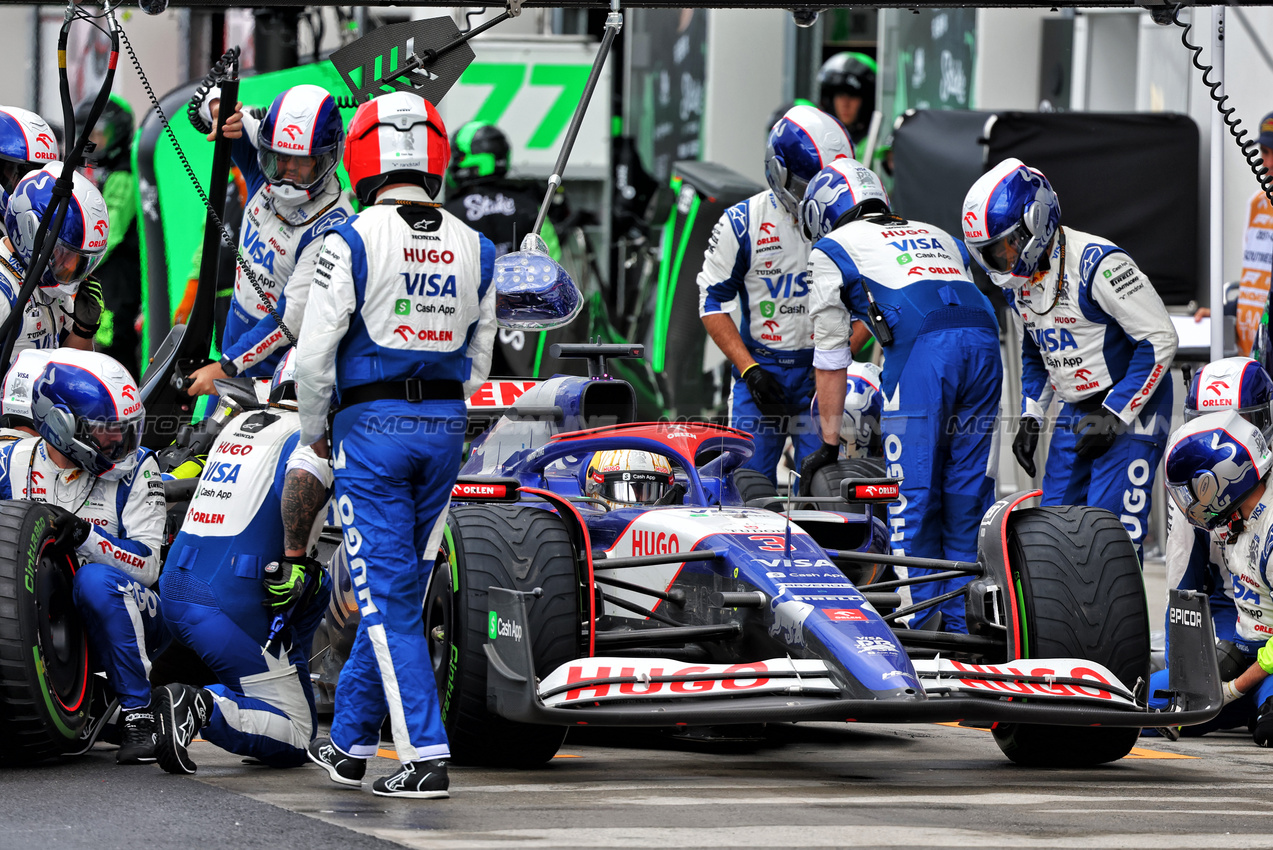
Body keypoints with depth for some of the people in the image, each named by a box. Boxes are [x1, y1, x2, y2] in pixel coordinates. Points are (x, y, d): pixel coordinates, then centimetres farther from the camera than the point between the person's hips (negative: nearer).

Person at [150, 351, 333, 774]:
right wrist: (295, 559, -20)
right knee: (293, 741, -2)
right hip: (229, 607, -8)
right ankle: (201, 707, -25)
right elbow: (302, 480, -29)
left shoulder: (238, 425, 18)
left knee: (314, 590, 30)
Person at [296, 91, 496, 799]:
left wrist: (314, 430, 5)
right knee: (401, 588, 13)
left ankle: (426, 755, -11)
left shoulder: (353, 241, -11)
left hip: (372, 423, -5)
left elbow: (316, 351, -10)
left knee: (389, 593, -4)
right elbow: (478, 361, 12)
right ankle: (351, 742, 24)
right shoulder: (476, 250, 5)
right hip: (446, 426, 5)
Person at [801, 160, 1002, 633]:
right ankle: (959, 626, 11)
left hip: (918, 349, -5)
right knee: (967, 498, 10)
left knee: (912, 498, 1)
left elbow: (830, 358, 20)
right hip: (983, 339, 5)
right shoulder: (938, 237, 36)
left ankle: (918, 625, -2)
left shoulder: (830, 249, 22)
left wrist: (829, 442, 25)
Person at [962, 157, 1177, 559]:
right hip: (1076, 414, 8)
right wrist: (1031, 417, 12)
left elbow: (1159, 340, -22)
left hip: (1129, 414, -8)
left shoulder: (1098, 265, -24)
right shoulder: (1018, 275, 3)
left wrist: (1114, 414, -23)